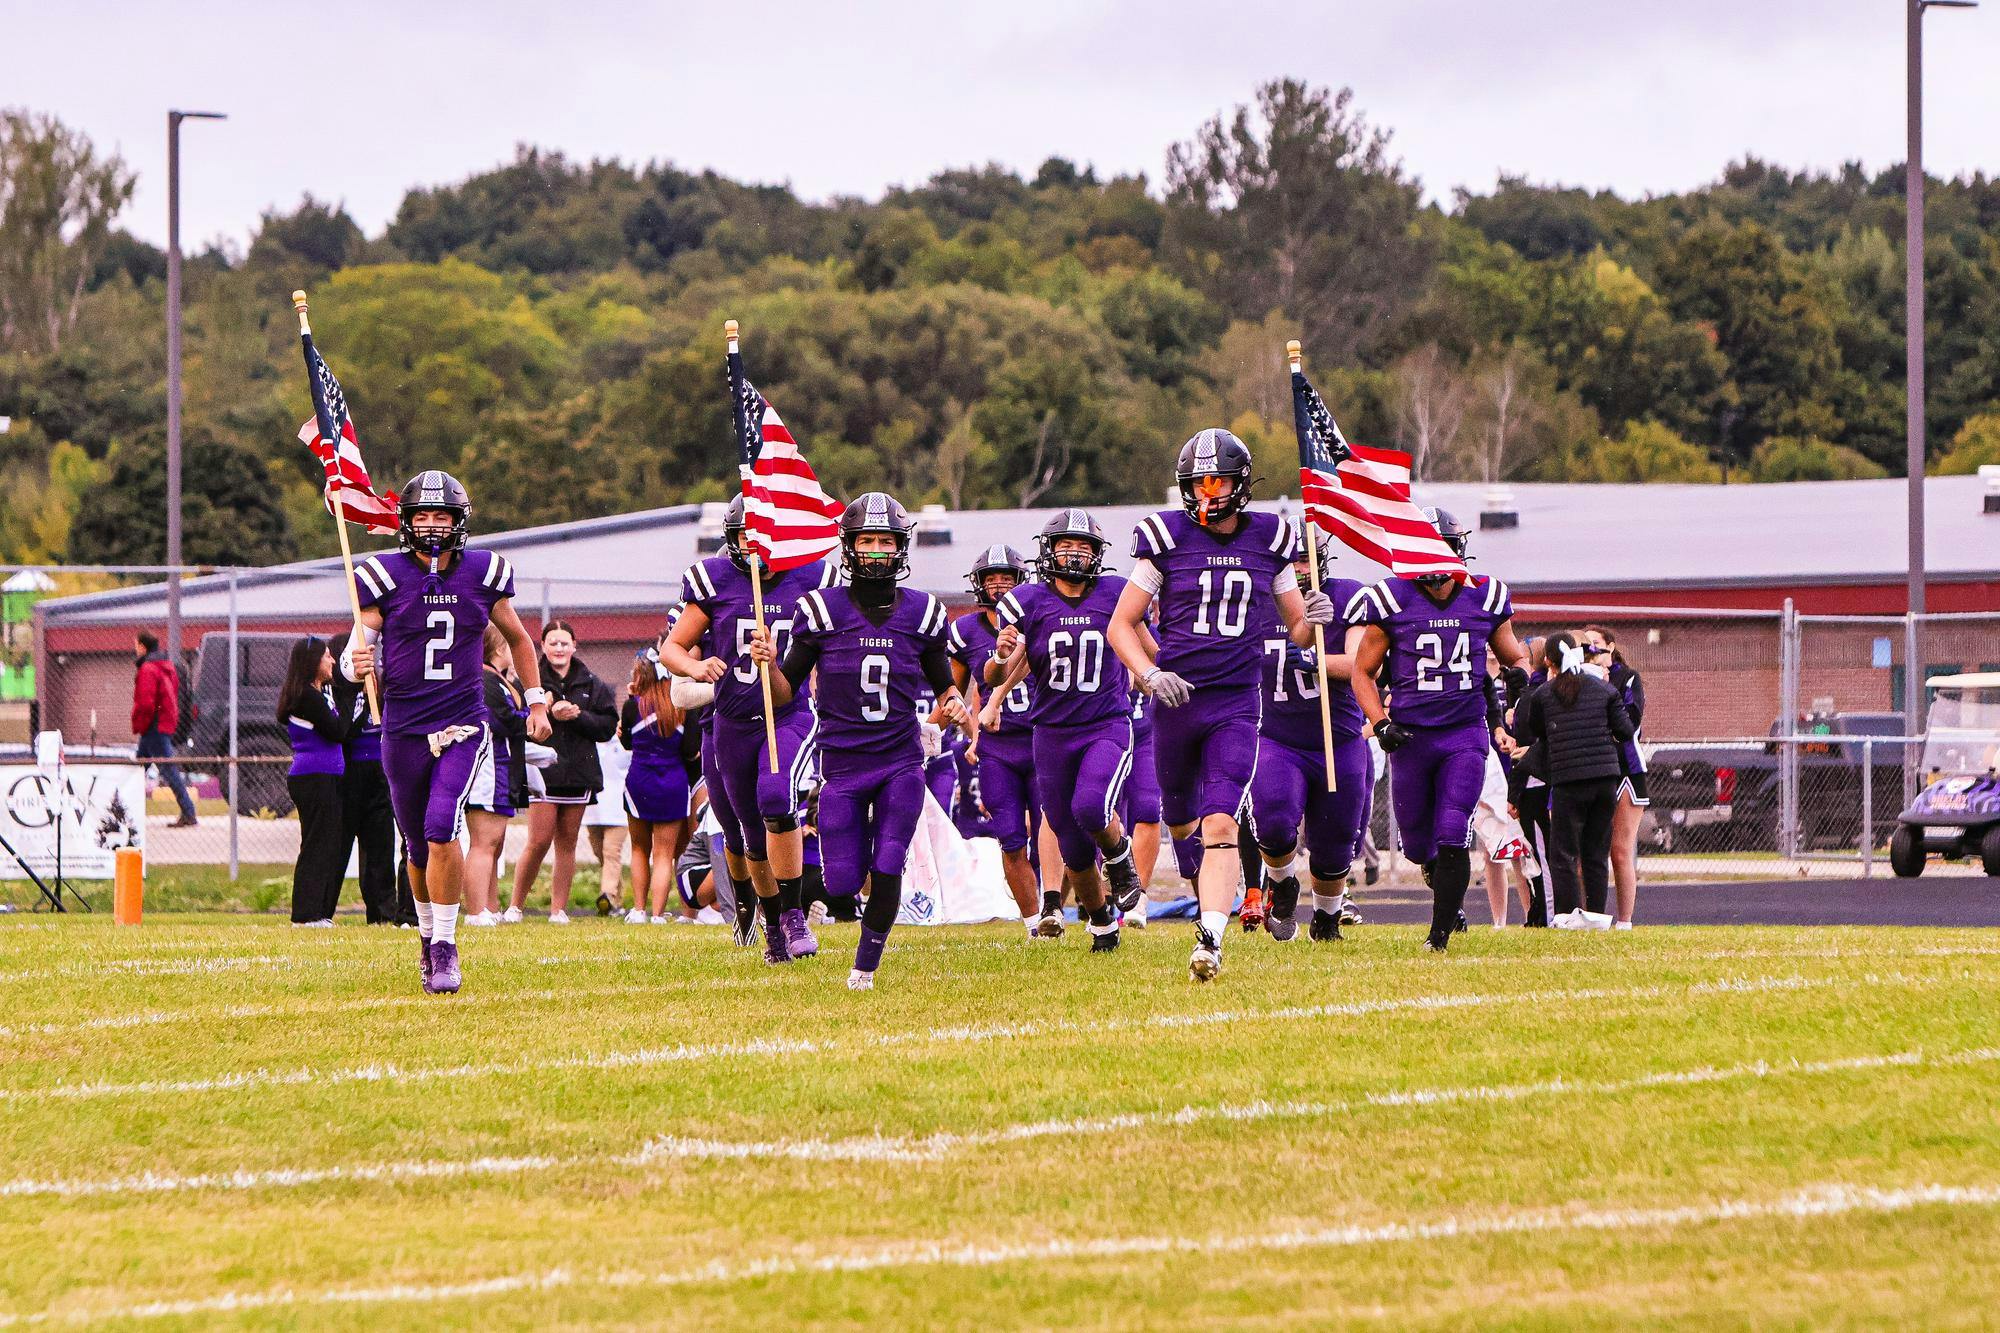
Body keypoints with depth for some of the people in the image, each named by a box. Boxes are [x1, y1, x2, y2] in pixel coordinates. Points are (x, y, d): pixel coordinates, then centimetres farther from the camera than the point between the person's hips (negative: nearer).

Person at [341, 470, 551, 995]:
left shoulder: (483, 574, 1)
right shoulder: (385, 577, -3)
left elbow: (517, 638, 17)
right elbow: (358, 649, -2)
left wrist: (536, 701, 18)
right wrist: (355, 664, -26)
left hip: (463, 723, -1)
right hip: (404, 728, 1)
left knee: (442, 828, -20)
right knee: (418, 846, 9)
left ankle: (445, 947, -12)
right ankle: (429, 936, 32)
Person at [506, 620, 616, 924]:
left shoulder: (591, 685, 10)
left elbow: (608, 725, 5)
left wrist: (577, 716, -10)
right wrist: (549, 714, -19)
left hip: (578, 773, 3)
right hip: (542, 772, -3)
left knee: (567, 843, 5)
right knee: (539, 842, -10)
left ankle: (559, 908, 10)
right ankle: (515, 906, 1)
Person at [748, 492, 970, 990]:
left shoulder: (922, 614, 1)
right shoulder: (821, 610, -4)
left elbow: (944, 686, 13)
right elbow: (786, 694, 0)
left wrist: (955, 706, -9)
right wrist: (768, 664, -20)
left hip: (901, 762, 1)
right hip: (842, 764, -1)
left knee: (887, 869, -10)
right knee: (844, 882, -3)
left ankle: (865, 966, 10)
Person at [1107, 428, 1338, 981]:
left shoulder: (1269, 540, 4)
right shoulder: (1167, 537, -2)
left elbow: (1297, 630, 13)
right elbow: (1121, 625, 2)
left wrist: (1313, 619, -11)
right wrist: (1150, 673, -15)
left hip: (1237, 704, -1)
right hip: (1177, 698, 1)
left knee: (1220, 823, -16)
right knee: (1180, 819, 16)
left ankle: (1210, 941, -24)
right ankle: (1212, 890, 45)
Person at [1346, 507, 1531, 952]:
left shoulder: (1485, 600, 2)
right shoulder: (1391, 601, -3)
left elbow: (1515, 656, 17)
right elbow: (1362, 672, 5)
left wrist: (1519, 672, -8)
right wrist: (1380, 724, -10)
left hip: (1465, 735, -1)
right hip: (1411, 737, 1)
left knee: (1451, 839, -13)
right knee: (1418, 844, 10)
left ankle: (1440, 933, -5)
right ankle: (1443, 881, 44)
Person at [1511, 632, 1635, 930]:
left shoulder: (1542, 695, 0)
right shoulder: (1604, 689, 4)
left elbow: (1530, 734, 11)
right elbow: (1626, 731, 5)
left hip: (1567, 781, -3)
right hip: (1606, 777, 3)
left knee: (1563, 852, 4)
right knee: (1597, 852, 10)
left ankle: (1567, 913, -4)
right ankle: (1596, 913, 9)